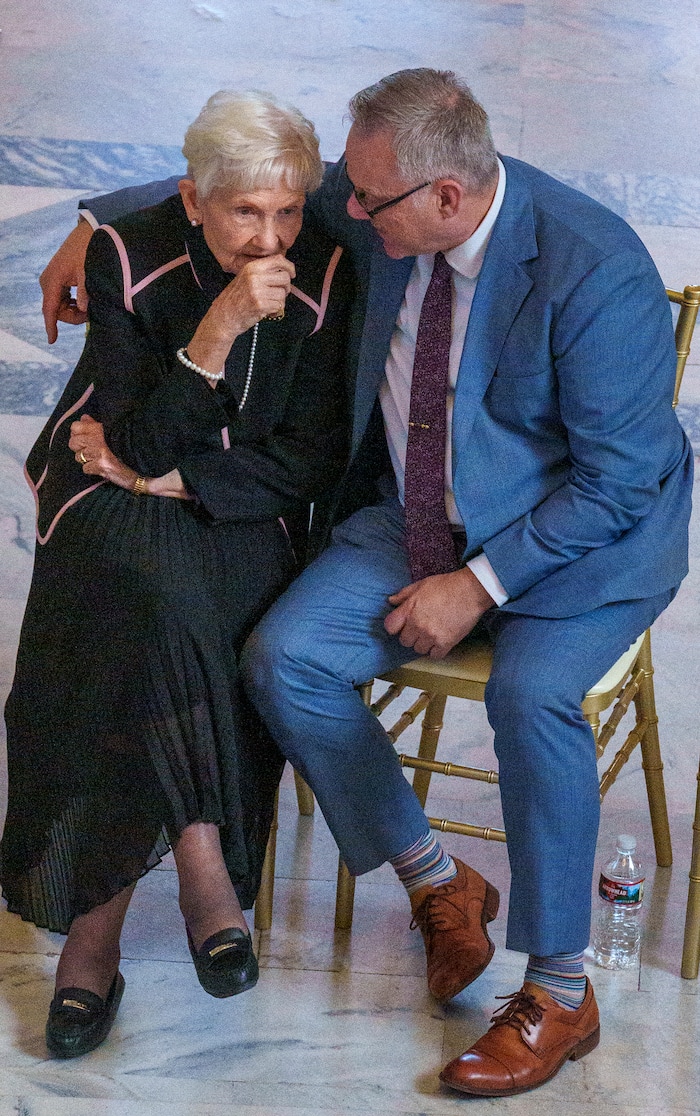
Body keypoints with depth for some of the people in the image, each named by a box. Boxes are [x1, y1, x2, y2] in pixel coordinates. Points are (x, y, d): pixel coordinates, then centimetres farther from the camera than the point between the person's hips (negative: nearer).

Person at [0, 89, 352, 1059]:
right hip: (116, 494, -1)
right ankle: (200, 860, -21)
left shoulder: (324, 273, -9)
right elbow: (147, 444, -18)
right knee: (159, 617, -35)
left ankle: (98, 917, -16)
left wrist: (171, 476, -13)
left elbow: (312, 461, -6)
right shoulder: (130, 256, -13)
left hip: (240, 506, 1)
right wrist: (218, 329, -30)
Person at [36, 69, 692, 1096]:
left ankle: (561, 992, -12)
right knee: (282, 658, -13)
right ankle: (438, 882, 7)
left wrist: (478, 586, -22)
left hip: (581, 536, -6)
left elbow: (617, 479, -21)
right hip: (419, 512, 6)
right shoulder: (384, 203, -8)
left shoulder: (597, 269, -26)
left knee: (530, 692, -34)